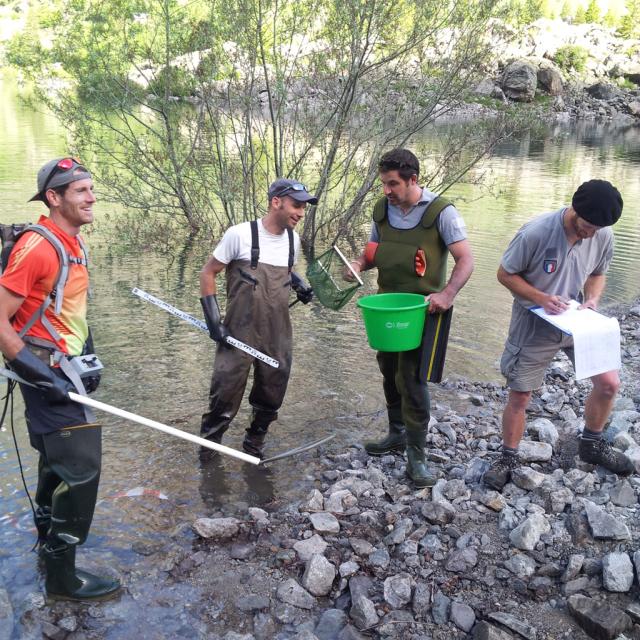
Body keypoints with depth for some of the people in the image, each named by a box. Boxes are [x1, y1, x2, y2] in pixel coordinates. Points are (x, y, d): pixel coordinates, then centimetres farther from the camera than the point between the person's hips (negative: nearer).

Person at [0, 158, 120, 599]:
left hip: (65, 363, 10)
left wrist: (87, 354, 19)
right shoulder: (37, 247, -21)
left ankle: (49, 536, 44)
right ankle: (62, 575, 8)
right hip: (45, 368, -10)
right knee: (80, 467, -7)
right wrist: (36, 371, -24)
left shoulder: (75, 241, 9)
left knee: (58, 459, 23)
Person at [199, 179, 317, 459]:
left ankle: (254, 443, 36)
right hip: (239, 333, -5)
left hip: (278, 336, 5)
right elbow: (208, 273, -3)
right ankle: (208, 450, 23)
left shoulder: (293, 240, 6)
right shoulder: (240, 234, -11)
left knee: (271, 397, 13)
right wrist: (213, 320, -10)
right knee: (225, 394, 1)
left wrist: (299, 284, 5)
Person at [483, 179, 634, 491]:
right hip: (534, 325, -4)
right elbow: (505, 274, -13)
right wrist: (542, 298, -25)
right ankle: (508, 459, 24)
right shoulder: (536, 232, -25)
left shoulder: (603, 236, -11)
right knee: (519, 395, 3)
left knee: (609, 383, 3)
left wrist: (592, 299, -13)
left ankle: (591, 444, 29)